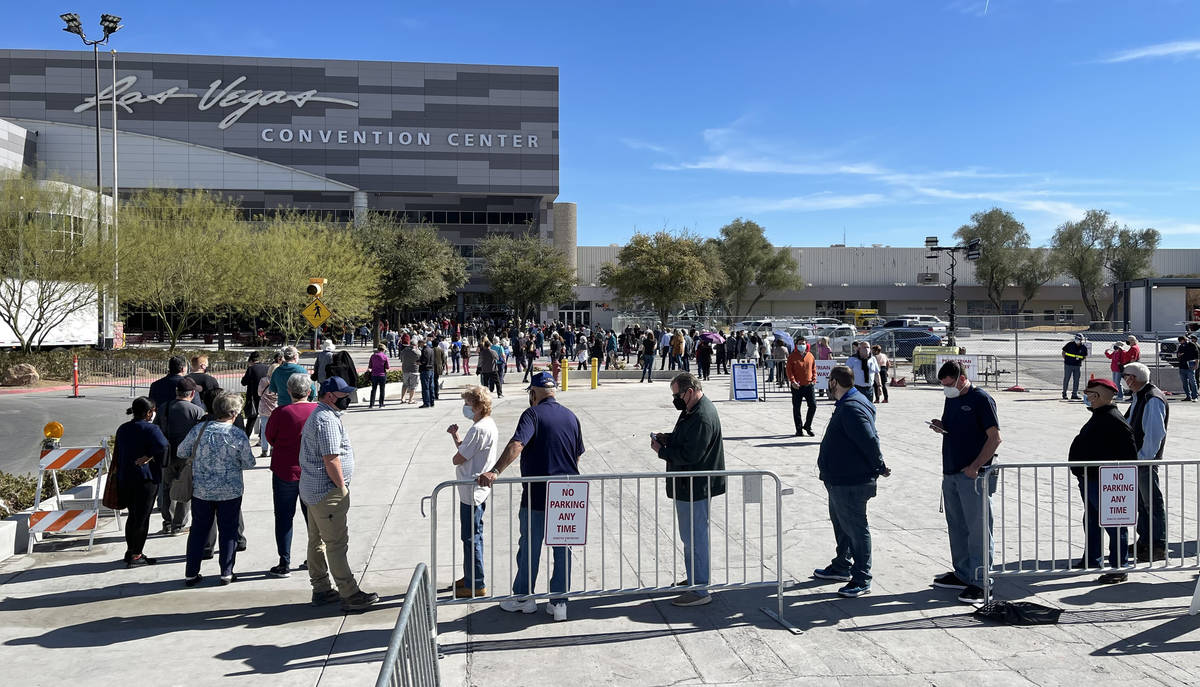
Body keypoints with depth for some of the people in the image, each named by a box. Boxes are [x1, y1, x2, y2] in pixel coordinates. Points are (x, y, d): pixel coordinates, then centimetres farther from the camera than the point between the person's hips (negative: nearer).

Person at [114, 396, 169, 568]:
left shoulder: (122, 429, 11)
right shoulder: (150, 429, -12)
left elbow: (117, 454, 16)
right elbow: (163, 446, -28)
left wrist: (120, 474, 20)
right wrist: (148, 457, -13)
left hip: (124, 479, 7)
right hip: (145, 479, -7)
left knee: (133, 515, 18)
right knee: (142, 517, 0)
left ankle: (130, 550, 25)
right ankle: (136, 555, 3)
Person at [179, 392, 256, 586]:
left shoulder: (199, 429, -6)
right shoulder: (238, 435, -12)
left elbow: (181, 452, 5)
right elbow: (249, 463, -4)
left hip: (201, 491, 2)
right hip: (230, 492, -2)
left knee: (198, 530, 14)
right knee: (228, 532, 10)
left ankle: (191, 573, 18)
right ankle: (226, 573, 14)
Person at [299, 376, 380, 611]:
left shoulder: (317, 415, 16)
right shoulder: (327, 420, -19)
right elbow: (331, 460, -24)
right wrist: (342, 487, -12)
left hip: (312, 490, 11)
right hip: (327, 492, -11)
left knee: (317, 541, 16)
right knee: (337, 543, -7)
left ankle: (321, 590, 26)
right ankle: (350, 596, -3)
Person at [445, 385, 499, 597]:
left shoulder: (479, 429, -22)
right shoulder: (489, 425, 10)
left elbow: (458, 458, -19)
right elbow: (465, 450, 15)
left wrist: (456, 457, 2)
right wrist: (455, 435, 3)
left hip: (472, 491, -10)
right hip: (479, 490, 10)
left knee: (471, 537, -1)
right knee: (473, 535, 19)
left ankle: (476, 585, 8)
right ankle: (471, 577, 32)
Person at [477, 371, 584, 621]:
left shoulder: (533, 414, -10)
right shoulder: (571, 416, 8)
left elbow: (516, 445, -28)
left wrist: (495, 471, -36)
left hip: (536, 495, -5)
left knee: (529, 547, 11)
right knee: (563, 549, 12)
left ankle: (523, 598, 24)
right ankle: (559, 602, 16)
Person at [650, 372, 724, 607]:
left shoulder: (702, 417, -23)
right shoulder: (693, 410, 11)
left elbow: (689, 455, -26)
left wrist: (661, 450, -13)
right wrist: (669, 438, 6)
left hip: (695, 488, -11)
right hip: (692, 485, 11)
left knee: (694, 538, -4)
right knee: (693, 536, 20)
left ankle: (699, 591, 4)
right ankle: (695, 580, 33)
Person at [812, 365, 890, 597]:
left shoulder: (851, 409, -23)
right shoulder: (846, 405, 11)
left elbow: (870, 440, -28)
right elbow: (869, 440, 19)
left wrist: (880, 468, -18)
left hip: (851, 482, -11)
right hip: (839, 480, 11)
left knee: (855, 528, -3)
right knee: (841, 523, 23)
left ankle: (862, 580, 6)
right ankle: (841, 567, 38)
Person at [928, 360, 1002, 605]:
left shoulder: (981, 399, -10)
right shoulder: (951, 399, 14)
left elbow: (995, 437, -13)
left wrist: (975, 467, -19)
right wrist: (940, 427, 1)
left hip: (973, 475, -8)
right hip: (950, 473, 8)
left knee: (977, 528, -5)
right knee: (956, 526, 15)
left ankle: (978, 582, -1)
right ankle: (962, 574, 26)